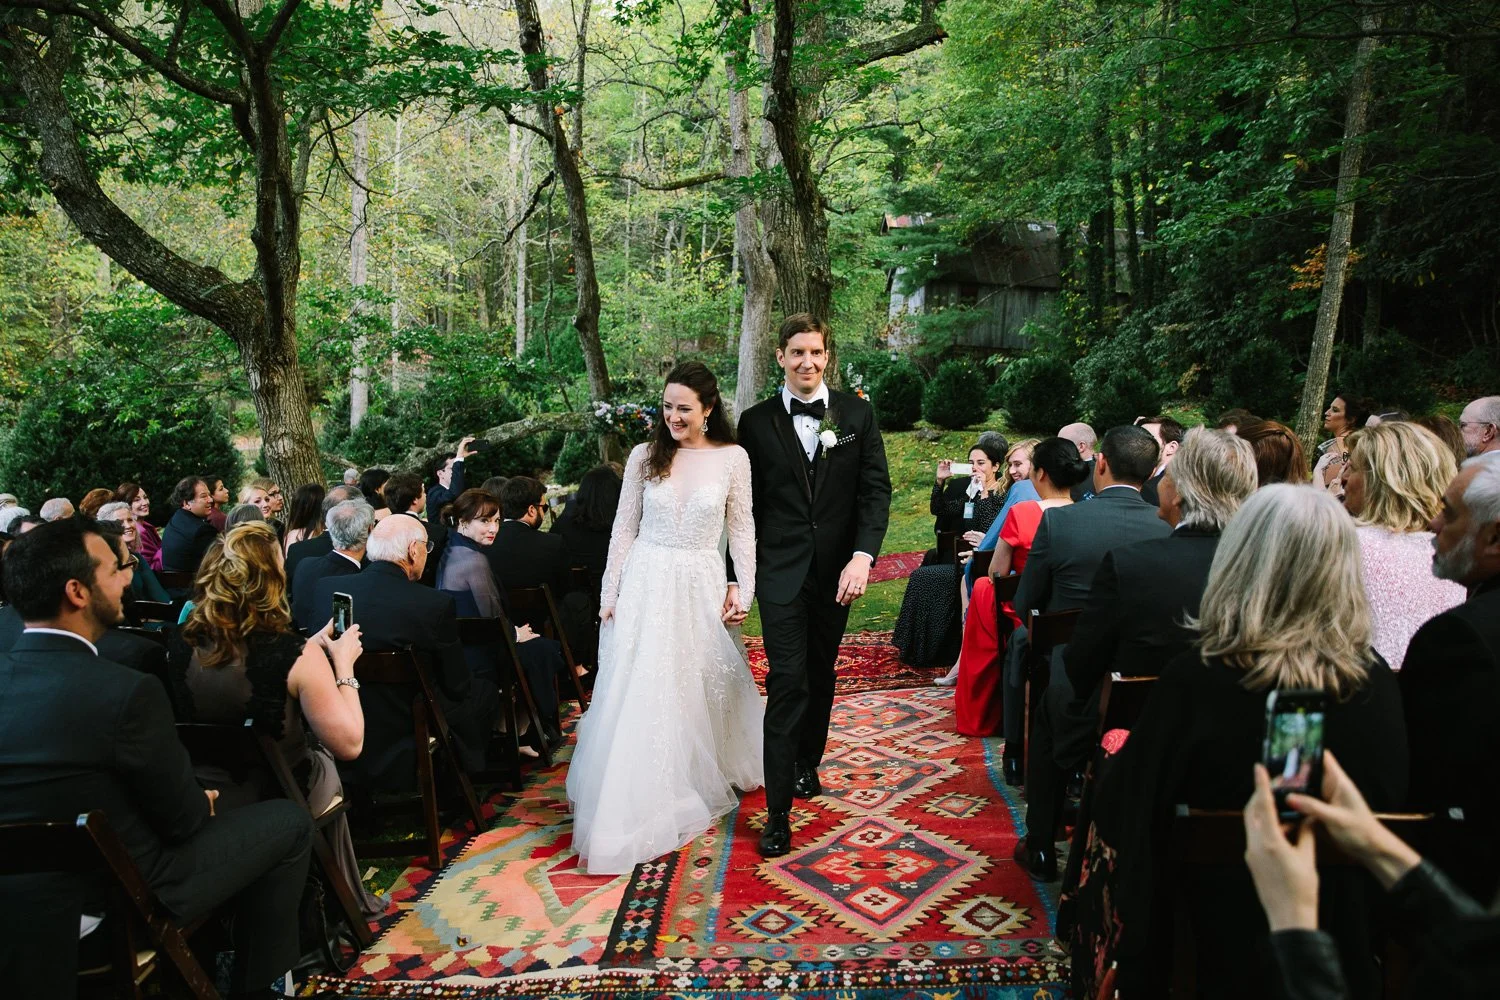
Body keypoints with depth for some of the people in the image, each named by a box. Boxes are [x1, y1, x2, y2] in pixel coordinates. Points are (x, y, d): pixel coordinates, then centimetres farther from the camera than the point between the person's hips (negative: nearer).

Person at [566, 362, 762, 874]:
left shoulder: (733, 458, -3)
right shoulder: (645, 456, -1)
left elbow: (742, 529, 3)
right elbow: (624, 528, 3)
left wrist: (743, 588, -3)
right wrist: (610, 592, 0)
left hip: (700, 587, 0)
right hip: (646, 585, 1)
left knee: (702, 689, 10)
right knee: (638, 693, 2)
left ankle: (705, 778, 36)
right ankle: (635, 805, 17)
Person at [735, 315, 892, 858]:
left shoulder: (857, 414, 2)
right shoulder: (756, 421, 0)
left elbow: (876, 489, -3)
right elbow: (748, 504, 2)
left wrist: (862, 557, -16)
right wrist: (742, 574, 2)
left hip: (837, 571, 2)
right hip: (781, 572, -2)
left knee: (820, 675, 16)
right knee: (787, 682, -6)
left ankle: (807, 765, 39)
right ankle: (778, 811, 1)